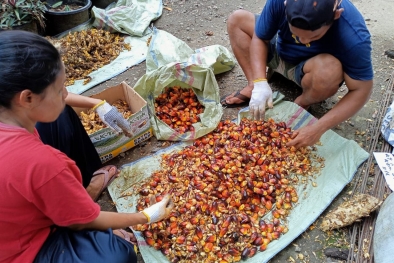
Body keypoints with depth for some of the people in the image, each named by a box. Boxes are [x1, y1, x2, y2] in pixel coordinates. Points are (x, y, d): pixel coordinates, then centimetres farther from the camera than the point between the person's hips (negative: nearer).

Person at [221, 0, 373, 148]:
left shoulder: (354, 36, -37)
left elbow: (361, 90, -29)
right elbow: (259, 38, -17)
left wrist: (318, 129, -37)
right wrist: (259, 83, -33)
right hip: (280, 53, 4)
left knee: (329, 68, -39)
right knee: (237, 19, -9)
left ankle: (303, 103, -6)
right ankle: (252, 88, -11)